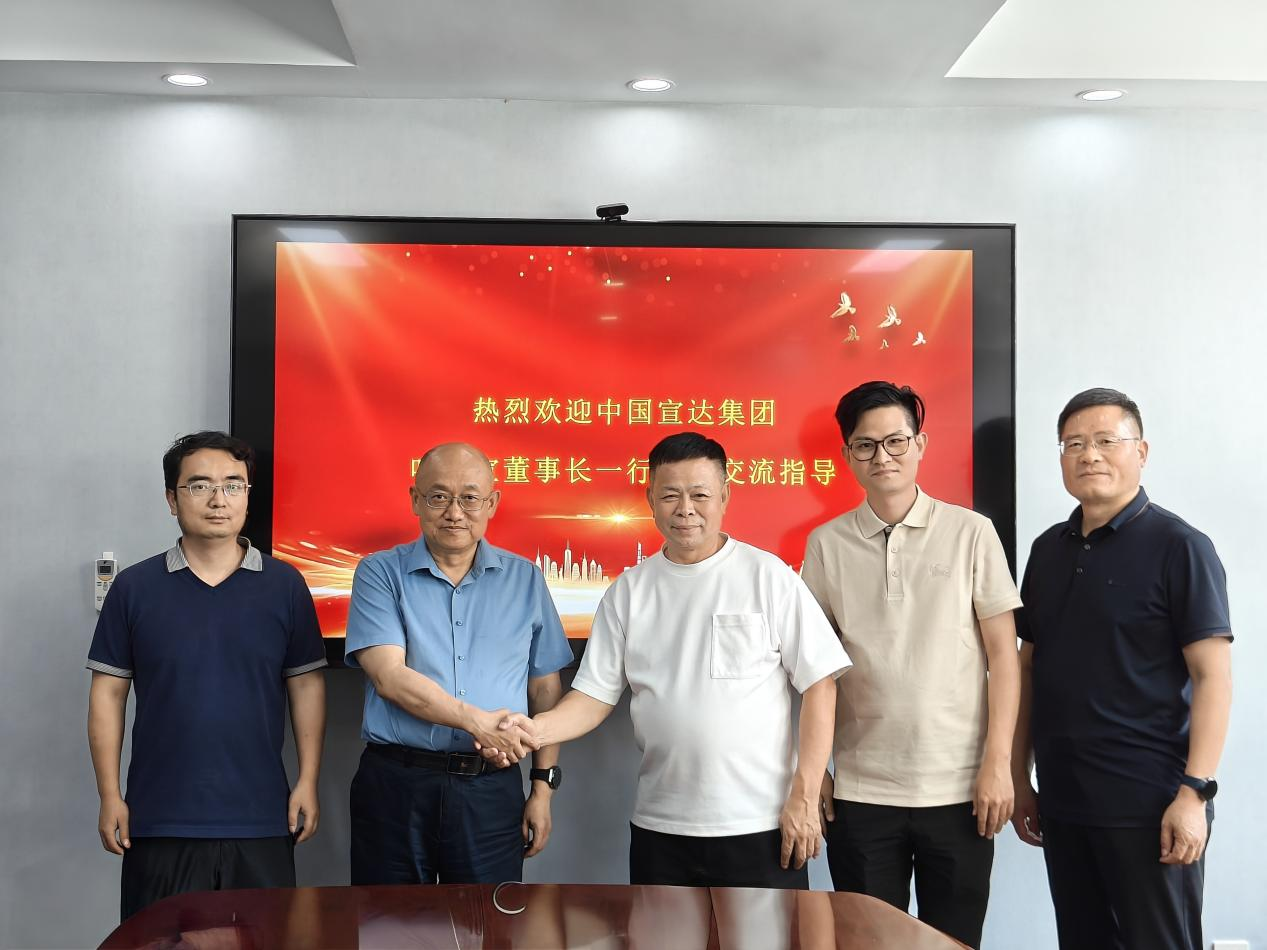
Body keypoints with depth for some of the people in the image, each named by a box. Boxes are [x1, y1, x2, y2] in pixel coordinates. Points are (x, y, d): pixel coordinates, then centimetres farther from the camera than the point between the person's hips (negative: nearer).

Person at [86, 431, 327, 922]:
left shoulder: (284, 584, 2)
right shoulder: (134, 587, 2)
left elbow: (306, 686, 5)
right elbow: (109, 693, 4)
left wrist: (308, 782, -1)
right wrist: (109, 796, 0)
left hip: (260, 818, 0)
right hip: (160, 819, 0)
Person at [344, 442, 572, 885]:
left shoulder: (525, 580, 9)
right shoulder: (380, 574, 1)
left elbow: (545, 690, 10)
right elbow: (389, 677, -11)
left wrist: (543, 786, 5)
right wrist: (477, 721, -18)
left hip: (491, 790, 2)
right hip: (395, 784, -1)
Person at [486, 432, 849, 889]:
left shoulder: (769, 576, -3)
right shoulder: (628, 592, 7)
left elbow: (819, 684, -4)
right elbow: (596, 695, 5)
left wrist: (804, 797, -9)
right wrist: (536, 729, -15)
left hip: (762, 827, -3)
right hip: (660, 830, 3)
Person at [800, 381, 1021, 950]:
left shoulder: (971, 533, -1)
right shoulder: (826, 544, 3)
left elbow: (1003, 653, -1)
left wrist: (998, 762, -6)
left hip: (958, 789, -1)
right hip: (860, 791, 1)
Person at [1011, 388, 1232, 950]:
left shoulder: (1178, 547, -7)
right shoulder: (1049, 549, 10)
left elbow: (1213, 676, -11)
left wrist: (1195, 792, -17)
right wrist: (1019, 777, 12)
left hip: (1149, 806, -5)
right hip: (1061, 802, 6)